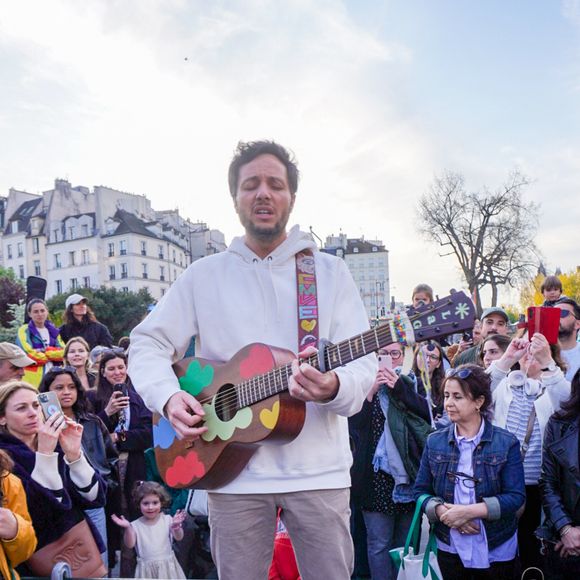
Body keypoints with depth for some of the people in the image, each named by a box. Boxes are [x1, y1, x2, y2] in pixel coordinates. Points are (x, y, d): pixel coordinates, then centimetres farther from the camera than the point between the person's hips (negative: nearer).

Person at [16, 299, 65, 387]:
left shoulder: (54, 331, 15)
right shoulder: (24, 330, 1)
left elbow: (63, 353, 3)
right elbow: (28, 355, -11)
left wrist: (46, 351, -9)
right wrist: (53, 356, -2)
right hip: (32, 380, -4)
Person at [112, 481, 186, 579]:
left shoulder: (167, 520, -5)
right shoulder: (136, 525, -4)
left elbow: (179, 538, -13)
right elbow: (130, 545, -12)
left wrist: (176, 527, -34)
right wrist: (128, 528, -27)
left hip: (167, 566, 0)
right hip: (147, 569, 0)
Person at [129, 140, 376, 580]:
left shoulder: (330, 271, 3)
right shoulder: (205, 275, 6)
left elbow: (364, 363, -2)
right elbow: (148, 343, 8)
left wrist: (334, 389, -25)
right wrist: (169, 396, -11)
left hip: (318, 468, 0)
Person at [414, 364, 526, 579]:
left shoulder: (506, 443, -7)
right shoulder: (434, 442, 1)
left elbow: (516, 496, -12)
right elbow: (421, 490, 2)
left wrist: (469, 511, -21)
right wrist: (443, 512, -17)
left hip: (497, 551, -2)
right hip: (450, 549, 2)